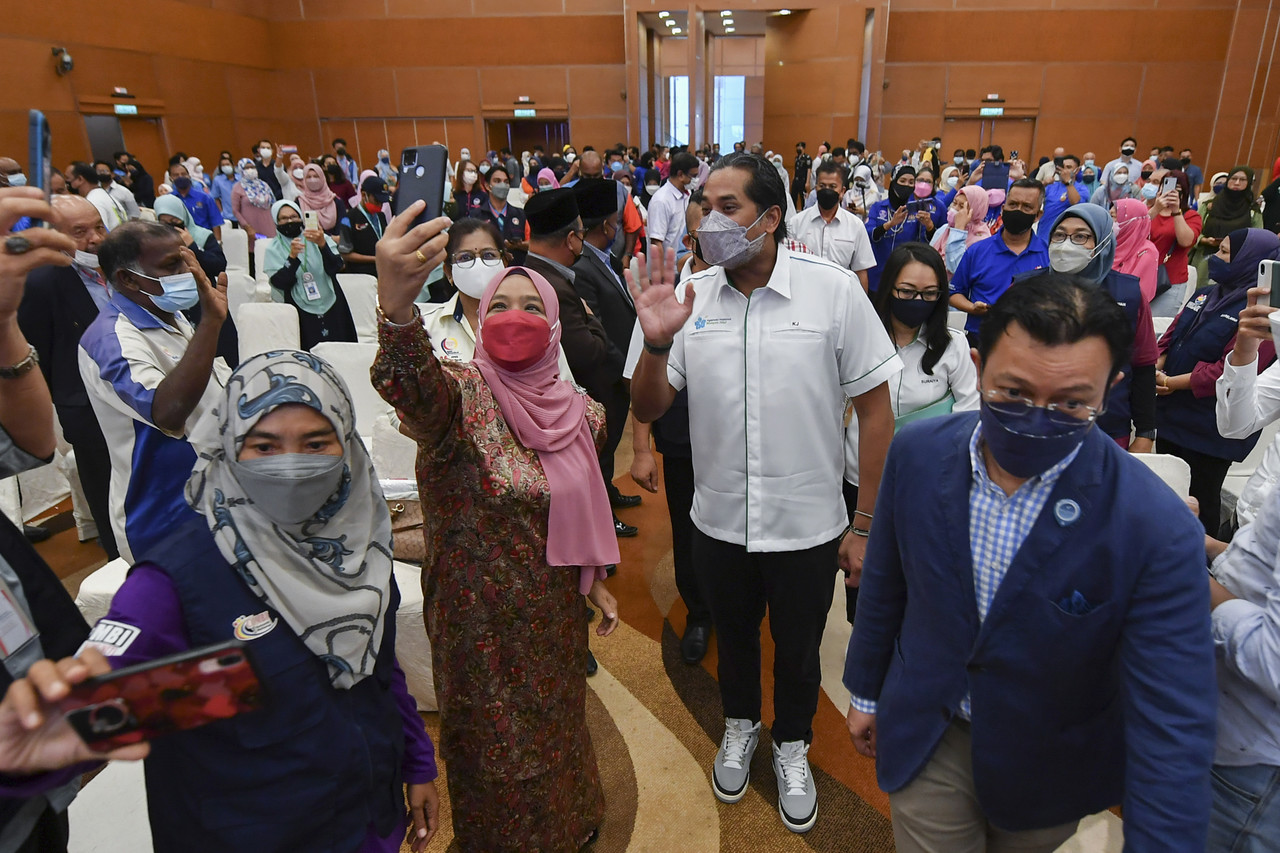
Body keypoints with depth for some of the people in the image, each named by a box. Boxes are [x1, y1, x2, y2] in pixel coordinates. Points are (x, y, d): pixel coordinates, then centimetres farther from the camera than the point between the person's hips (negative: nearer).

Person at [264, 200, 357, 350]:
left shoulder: (322, 239, 7)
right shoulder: (273, 250, 6)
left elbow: (335, 268, -8)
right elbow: (279, 283, -7)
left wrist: (322, 245, -24)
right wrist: (292, 257, -21)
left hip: (331, 307, 1)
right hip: (302, 314, -1)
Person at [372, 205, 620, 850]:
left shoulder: (576, 410, -2)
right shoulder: (462, 397, -19)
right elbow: (411, 387, -44)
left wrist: (594, 582, 12)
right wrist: (396, 305, -63)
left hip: (554, 614, 5)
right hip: (479, 620, -5)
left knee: (557, 726, 26)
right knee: (497, 749, 15)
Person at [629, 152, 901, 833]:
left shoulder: (833, 291, -14)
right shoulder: (690, 298, -6)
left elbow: (875, 409, -9)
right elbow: (647, 409, -4)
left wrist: (867, 523, -8)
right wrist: (656, 343, -25)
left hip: (808, 525, -2)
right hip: (718, 521, 2)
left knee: (798, 648, 20)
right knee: (734, 635, 25)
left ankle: (792, 745, 49)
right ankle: (740, 725, 55)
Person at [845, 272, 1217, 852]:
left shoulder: (1157, 530, -27)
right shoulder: (918, 453, -18)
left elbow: (1172, 731, -24)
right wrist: (866, 691, 8)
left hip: (1048, 774, 0)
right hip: (926, 743, 1)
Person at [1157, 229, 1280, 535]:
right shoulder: (1205, 294, 10)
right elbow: (1171, 337, 11)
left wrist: (1174, 383, -21)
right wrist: (1157, 368, -7)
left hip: (1211, 429, -8)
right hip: (1172, 414, 8)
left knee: (1200, 499, 6)